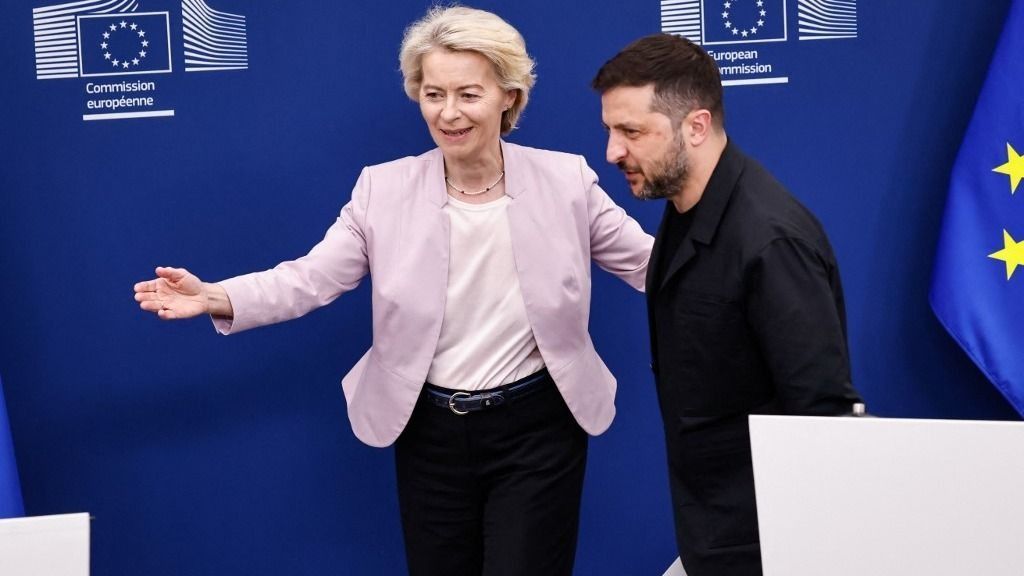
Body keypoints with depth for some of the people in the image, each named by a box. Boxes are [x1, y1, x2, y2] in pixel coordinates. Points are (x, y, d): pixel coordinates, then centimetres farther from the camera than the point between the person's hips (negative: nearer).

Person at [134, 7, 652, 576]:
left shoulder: (566, 179, -5)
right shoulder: (385, 189, -4)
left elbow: (648, 262, 1)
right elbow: (311, 277, -7)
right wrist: (215, 297, -23)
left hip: (535, 429, -2)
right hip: (431, 432, 2)